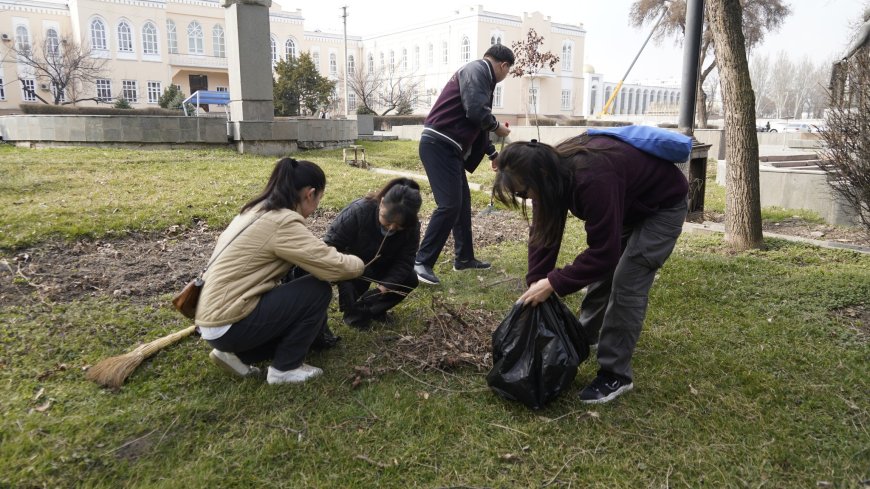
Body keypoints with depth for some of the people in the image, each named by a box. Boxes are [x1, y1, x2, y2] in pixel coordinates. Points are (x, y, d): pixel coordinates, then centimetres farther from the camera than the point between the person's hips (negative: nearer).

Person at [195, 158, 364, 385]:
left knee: (313, 317, 17)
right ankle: (284, 368, 2)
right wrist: (357, 264, 1)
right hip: (228, 325, -9)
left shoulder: (257, 211, 9)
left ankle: (236, 353, 13)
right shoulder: (283, 222, -20)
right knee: (319, 290, -10)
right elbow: (334, 266, -21)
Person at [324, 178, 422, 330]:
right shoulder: (357, 211, -34)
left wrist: (387, 284, -38)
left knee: (410, 279, -16)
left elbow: (404, 261, -21)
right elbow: (331, 244, -29)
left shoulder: (412, 228, -23)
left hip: (381, 266, 4)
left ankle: (370, 307, 3)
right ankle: (353, 312, -8)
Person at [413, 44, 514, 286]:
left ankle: (464, 258, 25)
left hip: (447, 147, 11)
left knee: (462, 202, 15)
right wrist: (497, 126, -3)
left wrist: (493, 153, 35)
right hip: (439, 145, -11)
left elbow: (476, 124, 30)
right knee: (449, 205, -13)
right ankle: (422, 262, -8)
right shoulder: (478, 70, -8)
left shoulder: (479, 74, 23)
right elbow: (476, 112, -22)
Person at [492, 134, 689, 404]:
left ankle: (616, 375, -4)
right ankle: (585, 337, 33)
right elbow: (543, 231, -11)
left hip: (662, 204, -8)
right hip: (628, 202, 8)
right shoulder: (554, 169, -17)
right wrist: (535, 283, -18)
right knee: (601, 271, 12)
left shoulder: (593, 180, -42)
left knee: (627, 282, -14)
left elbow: (603, 251, -36)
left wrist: (552, 283, -33)